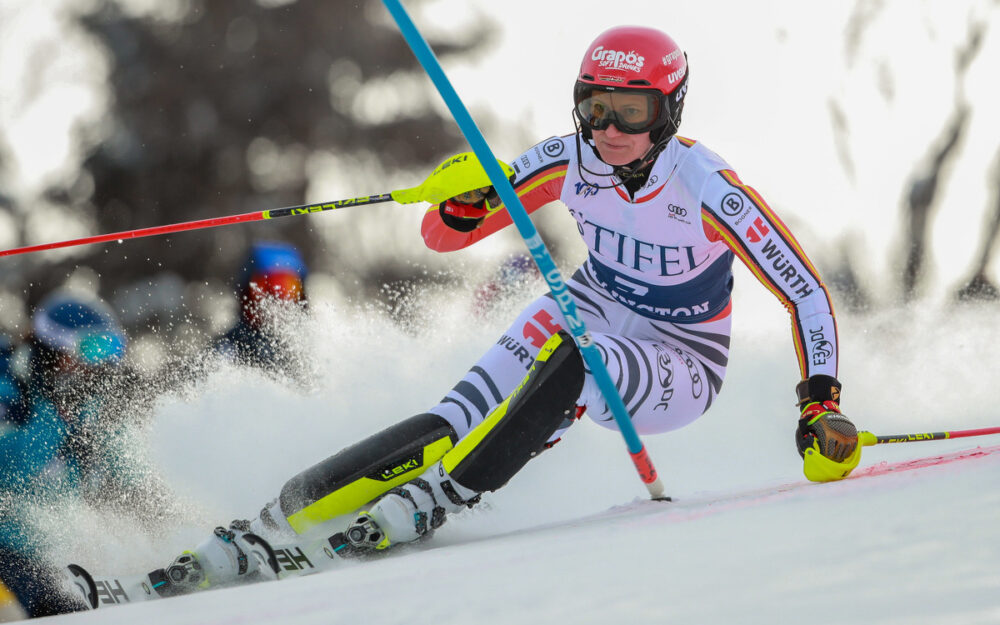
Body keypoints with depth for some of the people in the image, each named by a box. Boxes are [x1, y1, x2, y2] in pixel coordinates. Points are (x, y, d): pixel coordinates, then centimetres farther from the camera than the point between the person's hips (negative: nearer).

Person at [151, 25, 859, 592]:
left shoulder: (709, 190, -25)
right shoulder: (570, 162, -13)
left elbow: (806, 292, -20)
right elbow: (443, 237, -7)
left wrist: (821, 405, -30)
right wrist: (464, 202, -30)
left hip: (678, 370, -3)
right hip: (588, 314, 3)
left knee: (571, 364, -38)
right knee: (452, 424, -22)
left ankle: (436, 497, -33)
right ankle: (275, 521, -28)